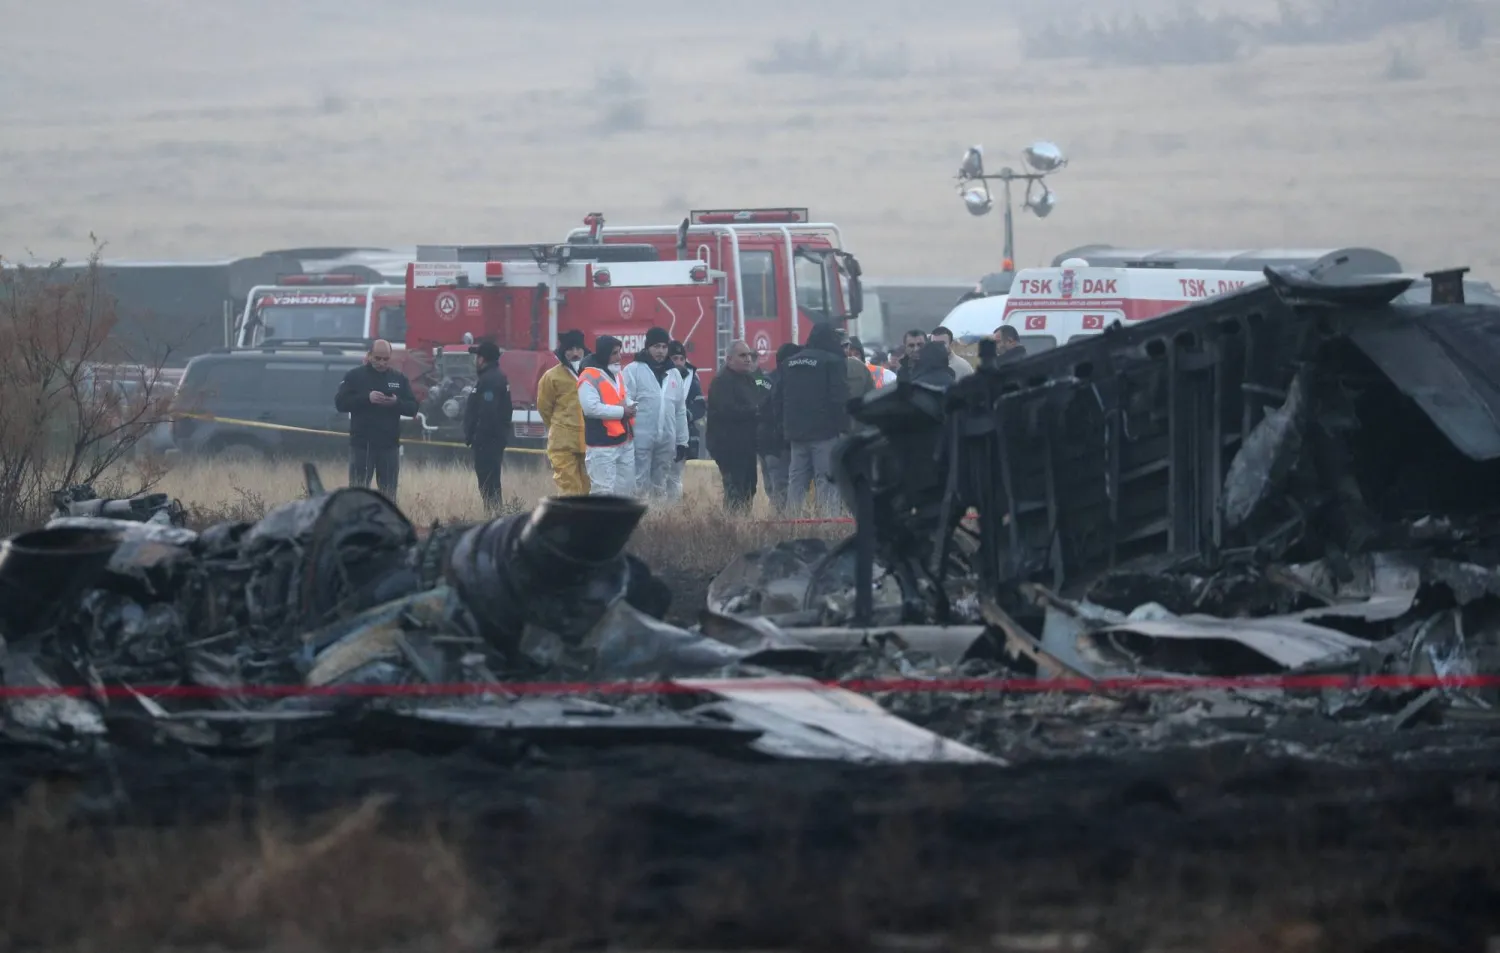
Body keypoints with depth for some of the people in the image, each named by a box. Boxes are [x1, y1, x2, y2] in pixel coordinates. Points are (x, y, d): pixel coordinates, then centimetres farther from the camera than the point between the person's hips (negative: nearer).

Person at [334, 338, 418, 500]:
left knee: (388, 495, 5)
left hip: (389, 446, 2)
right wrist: (367, 398, -21)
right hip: (361, 445, -2)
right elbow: (340, 403, -8)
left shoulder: (399, 378, 8)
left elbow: (413, 408, 5)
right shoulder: (354, 376, 1)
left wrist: (397, 402, -16)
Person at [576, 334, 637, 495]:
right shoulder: (589, 377, -14)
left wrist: (630, 407, 0)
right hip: (602, 445, -9)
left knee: (626, 488, 13)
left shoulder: (619, 374, 14)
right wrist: (621, 411, -18)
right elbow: (591, 408, -23)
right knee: (603, 491, -10)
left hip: (624, 441, 9)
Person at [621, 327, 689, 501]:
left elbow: (680, 411, 17)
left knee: (662, 486, 11)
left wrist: (682, 441, 14)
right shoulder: (634, 370, -3)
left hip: (667, 440, 6)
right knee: (639, 484, -7)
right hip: (641, 439, -6)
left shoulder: (674, 374, 15)